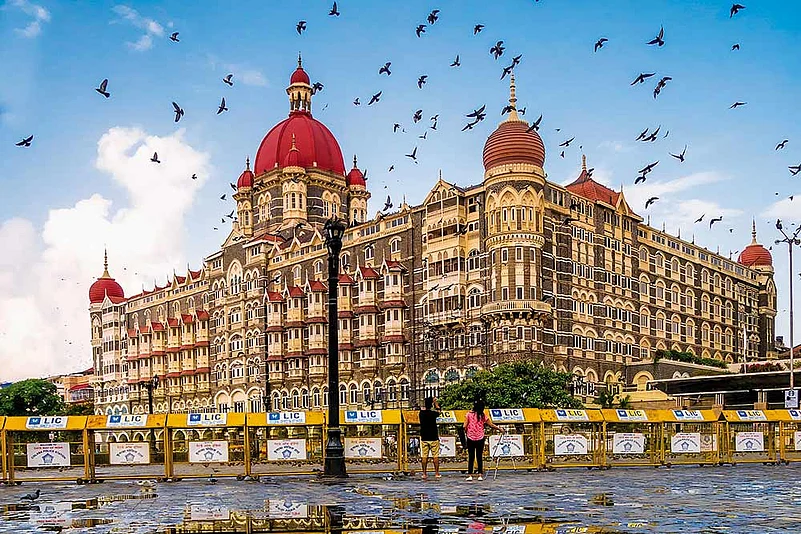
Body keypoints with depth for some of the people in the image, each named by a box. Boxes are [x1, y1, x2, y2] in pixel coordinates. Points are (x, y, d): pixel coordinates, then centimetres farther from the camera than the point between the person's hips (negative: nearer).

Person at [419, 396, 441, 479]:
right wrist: (435, 402, 21)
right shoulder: (433, 413, -11)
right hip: (433, 437, -3)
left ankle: (424, 474, 4)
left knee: (424, 456, 5)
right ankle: (437, 473, 5)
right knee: (435, 456, 4)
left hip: (424, 438, 3)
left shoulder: (421, 413, -1)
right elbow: (438, 411, 12)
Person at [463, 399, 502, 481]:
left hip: (470, 438, 0)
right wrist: (500, 429, 18)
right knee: (479, 457, 7)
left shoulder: (469, 414, -2)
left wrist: (466, 433, 12)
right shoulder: (483, 416, -2)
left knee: (471, 457, 5)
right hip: (480, 438, 0)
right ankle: (480, 475, 5)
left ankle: (470, 475, 3)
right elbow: (491, 425, 4)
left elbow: (465, 426, -6)